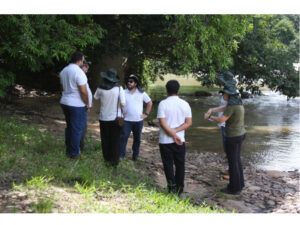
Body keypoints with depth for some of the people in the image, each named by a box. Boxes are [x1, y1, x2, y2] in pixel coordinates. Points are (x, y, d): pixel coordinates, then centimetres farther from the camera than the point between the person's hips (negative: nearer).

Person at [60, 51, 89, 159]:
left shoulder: (63, 71, 8)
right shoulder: (78, 72, -19)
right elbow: (83, 91, -20)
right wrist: (87, 104, -7)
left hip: (65, 102, 8)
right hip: (77, 105, -8)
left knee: (69, 127, 19)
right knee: (77, 129, 1)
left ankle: (68, 150, 27)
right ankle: (74, 153, 9)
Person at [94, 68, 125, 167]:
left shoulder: (101, 88, -10)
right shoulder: (119, 88, -15)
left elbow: (96, 97, 11)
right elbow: (123, 104, -16)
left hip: (104, 118, 2)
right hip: (115, 118, -1)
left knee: (105, 140, 16)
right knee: (115, 140, 9)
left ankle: (107, 158, 26)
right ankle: (114, 161, 13)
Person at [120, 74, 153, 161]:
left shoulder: (141, 93, 2)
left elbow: (149, 102, 11)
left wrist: (146, 114, 4)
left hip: (138, 121, 1)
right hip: (126, 120, -1)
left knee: (137, 138, 10)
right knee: (124, 137, -6)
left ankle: (135, 155, 24)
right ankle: (121, 155, 0)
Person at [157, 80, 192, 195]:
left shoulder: (163, 104, -11)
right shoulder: (185, 104, 0)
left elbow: (163, 123, -16)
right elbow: (188, 123, -4)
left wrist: (173, 135, -11)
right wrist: (176, 131, -10)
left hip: (165, 141, -3)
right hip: (181, 140, 3)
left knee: (168, 165, 7)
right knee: (180, 165, 12)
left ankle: (172, 189, 2)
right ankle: (179, 190, 18)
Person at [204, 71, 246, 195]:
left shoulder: (232, 104, -25)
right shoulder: (237, 100, 5)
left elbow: (221, 120, -21)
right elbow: (225, 108, 19)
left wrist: (209, 117, -5)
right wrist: (212, 109, 8)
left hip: (233, 137, -9)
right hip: (240, 133, 9)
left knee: (232, 162, 3)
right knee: (237, 160, 20)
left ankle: (234, 188, 13)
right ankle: (239, 184, 32)